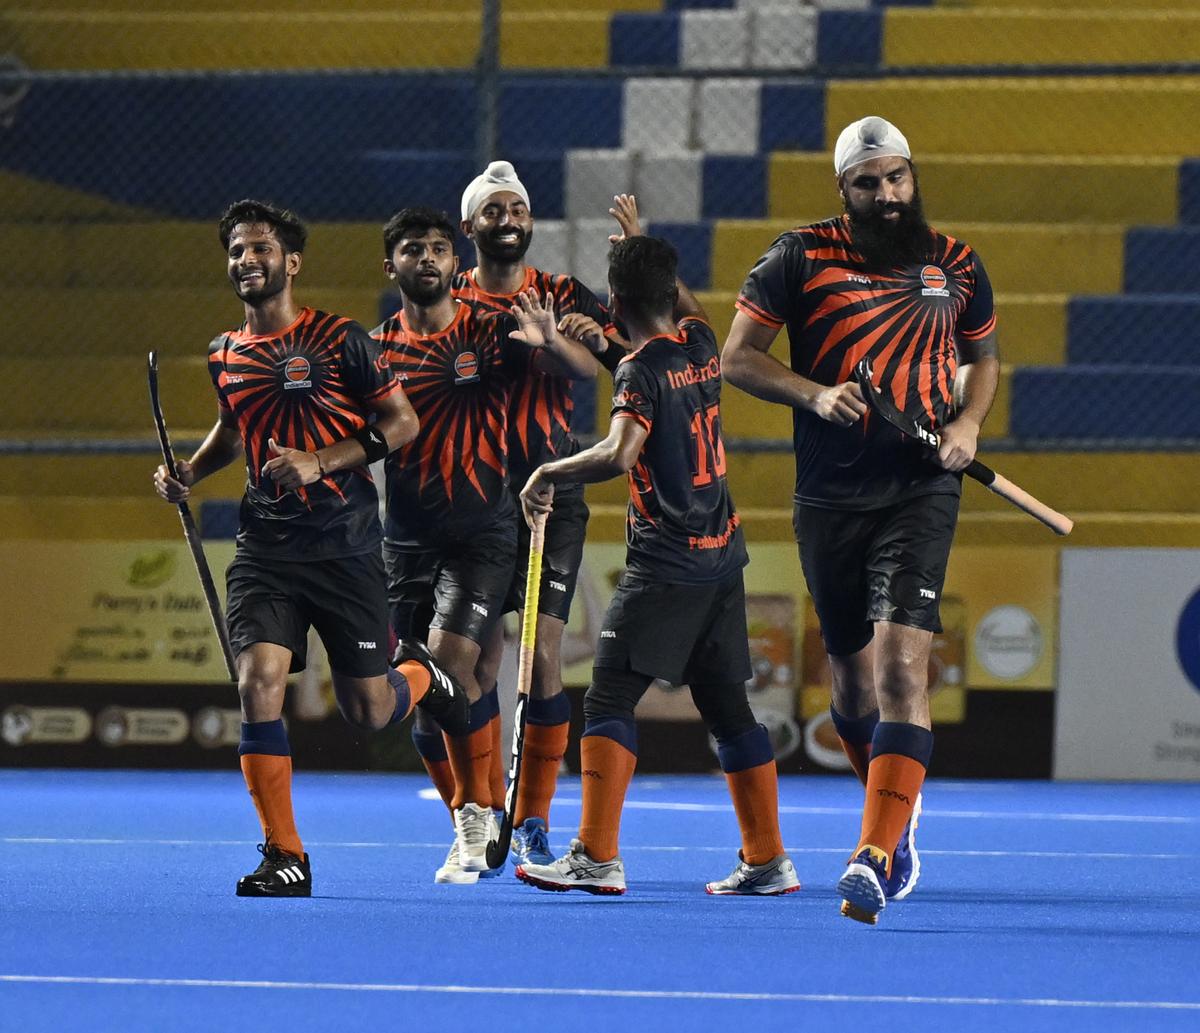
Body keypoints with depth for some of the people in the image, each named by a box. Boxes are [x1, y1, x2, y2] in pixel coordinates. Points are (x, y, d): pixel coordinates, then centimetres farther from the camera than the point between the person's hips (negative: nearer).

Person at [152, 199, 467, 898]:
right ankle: (285, 857, -9)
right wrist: (189, 474, 10)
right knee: (258, 684, -16)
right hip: (265, 550, 3)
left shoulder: (339, 339, -6)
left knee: (368, 712, 2)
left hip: (346, 546, -3)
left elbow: (403, 422, -4)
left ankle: (424, 674, 40)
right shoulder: (226, 357, 9)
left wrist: (322, 462, -15)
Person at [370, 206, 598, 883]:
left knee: (451, 657, -22)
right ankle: (470, 827, 20)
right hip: (407, 539, 3)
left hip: (483, 531, -3)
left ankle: (480, 812, -9)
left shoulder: (493, 331, 0)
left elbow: (588, 372, -4)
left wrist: (552, 343, -26)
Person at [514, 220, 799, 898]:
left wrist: (548, 475, -15)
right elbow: (687, 305, 34)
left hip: (666, 563, -8)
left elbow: (619, 454, -29)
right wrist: (644, 246, 42)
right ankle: (768, 860, 13)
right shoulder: (702, 345, 8)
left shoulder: (643, 369, -13)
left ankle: (598, 857, -16)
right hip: (723, 557, 8)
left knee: (609, 699, -8)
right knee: (728, 707, 12)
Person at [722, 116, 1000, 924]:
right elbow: (738, 356, 2)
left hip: (922, 491, -1)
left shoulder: (957, 265, 8)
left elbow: (984, 357, 23)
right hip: (830, 497, 1)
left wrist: (968, 422, 3)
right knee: (853, 678, 9)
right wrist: (815, 394, -14)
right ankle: (898, 822, 35)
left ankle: (875, 859, -24)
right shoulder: (803, 257, 1)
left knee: (901, 667, -18)